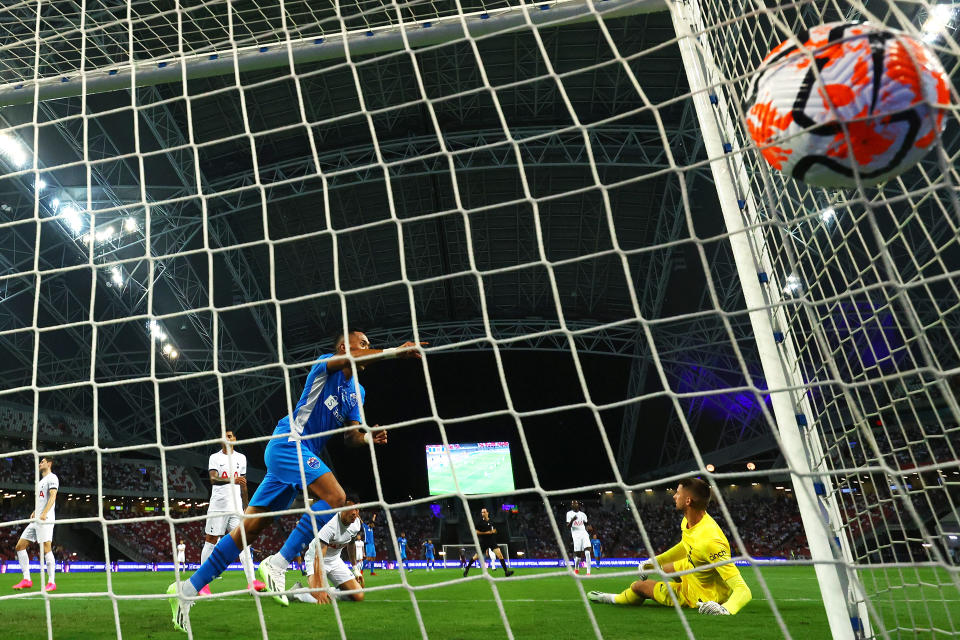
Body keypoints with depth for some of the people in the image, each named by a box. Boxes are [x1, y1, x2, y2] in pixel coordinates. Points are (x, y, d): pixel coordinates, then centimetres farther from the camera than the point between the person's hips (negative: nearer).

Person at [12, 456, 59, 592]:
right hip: (36, 520, 10)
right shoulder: (41, 480, 25)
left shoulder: (52, 477, -4)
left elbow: (52, 496, -17)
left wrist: (44, 513, -28)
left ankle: (51, 583, -11)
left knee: (46, 550, -13)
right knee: (20, 546, 7)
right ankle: (27, 580, 10)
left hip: (46, 520, -10)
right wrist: (34, 512, 14)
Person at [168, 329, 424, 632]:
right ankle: (276, 565, -17)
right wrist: (395, 350, -34)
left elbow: (350, 436, 18)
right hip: (288, 443, -9)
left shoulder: (357, 391, 20)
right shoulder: (326, 364, -3)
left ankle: (186, 590, 11)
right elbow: (352, 357, -27)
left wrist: (368, 437, -5)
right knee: (335, 497, -23)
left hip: (302, 454, 9)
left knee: (250, 527, 5)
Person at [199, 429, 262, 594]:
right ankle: (203, 582, 14)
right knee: (210, 542, 2)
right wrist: (232, 480, -33)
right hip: (217, 506, -2)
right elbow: (213, 479, -14)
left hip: (236, 507, 2)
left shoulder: (241, 458, 14)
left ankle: (251, 581, -13)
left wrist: (246, 507, 16)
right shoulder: (214, 457, 3)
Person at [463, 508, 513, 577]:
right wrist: (486, 532, -16)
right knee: (477, 556, 6)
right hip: (483, 542, -3)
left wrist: (493, 531, -4)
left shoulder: (491, 521, 6)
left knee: (500, 555, -11)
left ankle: (506, 571, -10)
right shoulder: (480, 522, -6)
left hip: (492, 541, 3)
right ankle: (467, 568, 29)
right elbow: (476, 532, -9)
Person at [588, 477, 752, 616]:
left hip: (700, 597, -7)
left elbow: (743, 590, -39)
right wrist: (655, 561, 20)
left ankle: (614, 599, 43)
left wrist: (725, 610, -58)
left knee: (638, 586, 10)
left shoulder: (709, 541, -40)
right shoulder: (687, 522, -12)